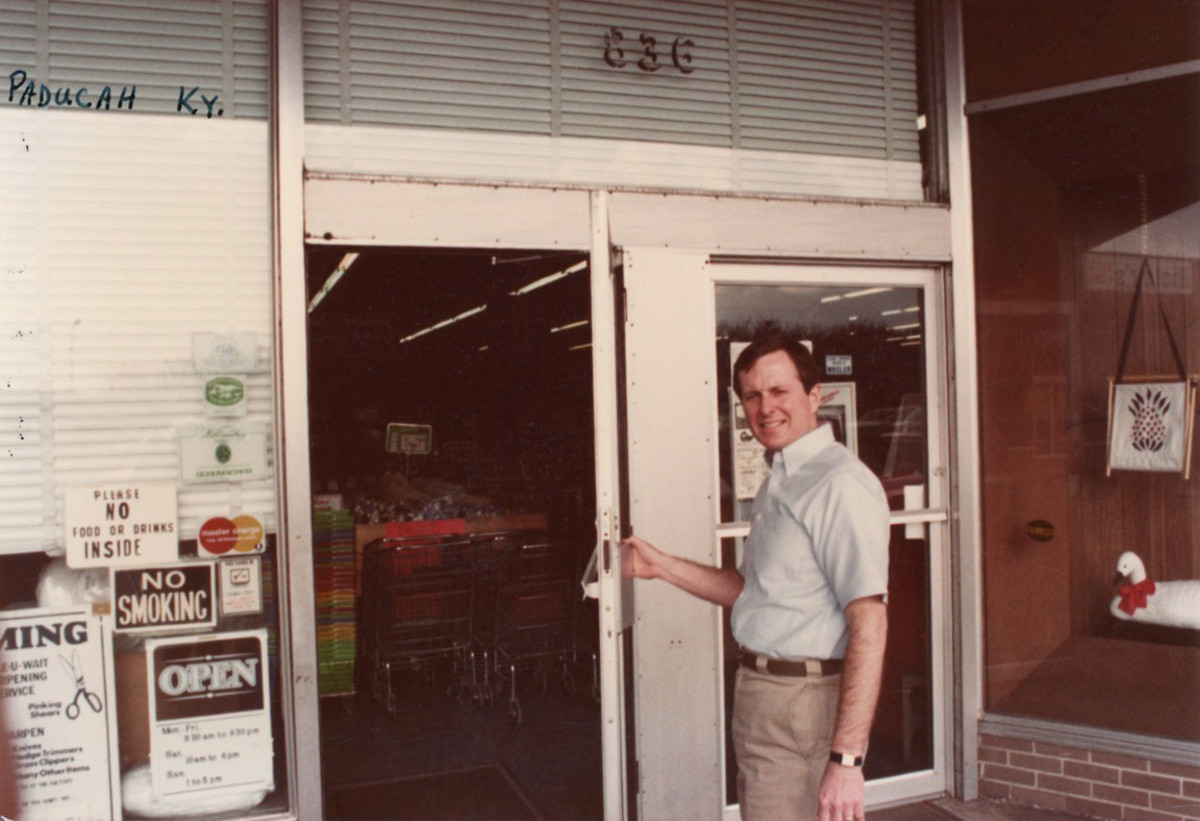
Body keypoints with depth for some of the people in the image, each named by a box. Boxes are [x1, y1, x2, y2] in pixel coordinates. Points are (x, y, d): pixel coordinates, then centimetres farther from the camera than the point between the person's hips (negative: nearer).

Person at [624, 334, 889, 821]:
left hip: (803, 703, -9)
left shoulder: (840, 484, -19)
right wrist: (662, 566, 14)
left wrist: (846, 759, -27)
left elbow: (869, 624, -24)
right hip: (759, 691, 9)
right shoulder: (778, 483, 13)